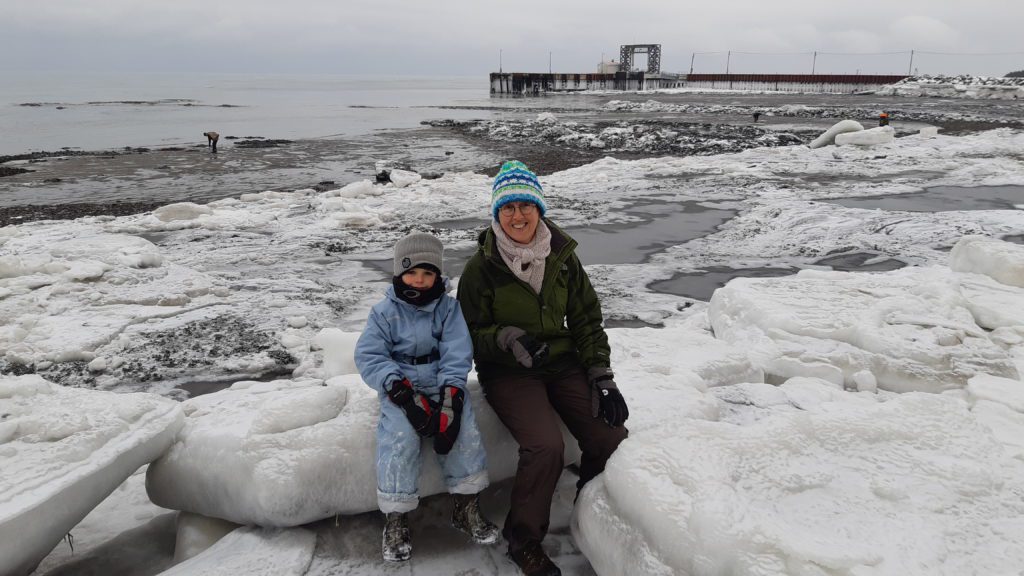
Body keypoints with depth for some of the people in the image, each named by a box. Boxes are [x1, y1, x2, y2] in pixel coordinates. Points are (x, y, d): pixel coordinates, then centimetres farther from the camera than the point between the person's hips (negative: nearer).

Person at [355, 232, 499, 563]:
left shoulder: (448, 308, 2)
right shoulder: (385, 312, -1)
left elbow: (457, 356, -7)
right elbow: (368, 356, -9)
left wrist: (450, 398, -22)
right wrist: (402, 392, -23)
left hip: (442, 384, 1)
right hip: (400, 388, -1)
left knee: (463, 429, -25)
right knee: (400, 436, -28)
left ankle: (467, 507, -8)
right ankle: (396, 520, -16)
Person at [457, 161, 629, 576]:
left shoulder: (562, 257, 3)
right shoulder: (482, 267, -6)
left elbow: (587, 319, 7)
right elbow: (471, 334, -3)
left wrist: (601, 376, -3)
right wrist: (506, 338, -24)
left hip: (563, 362, 4)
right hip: (508, 373, -3)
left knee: (611, 437, -18)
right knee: (546, 447, -28)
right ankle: (523, 542, -3)